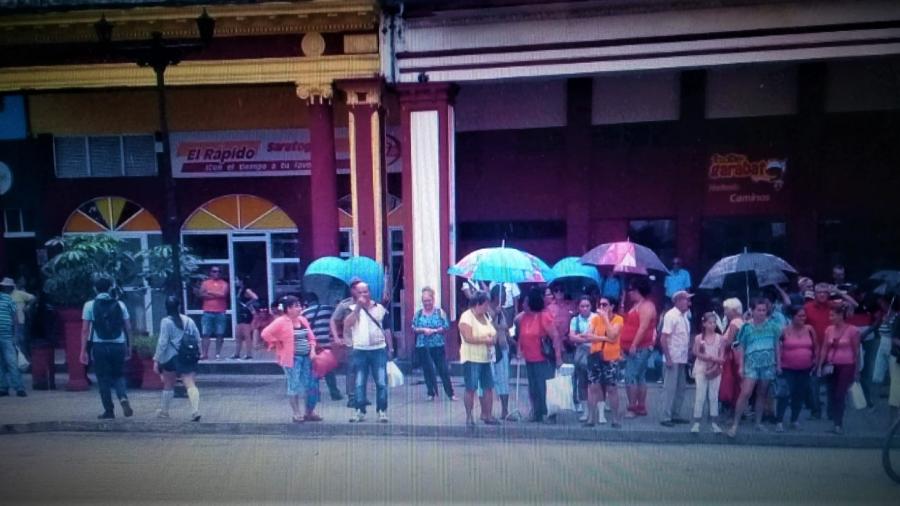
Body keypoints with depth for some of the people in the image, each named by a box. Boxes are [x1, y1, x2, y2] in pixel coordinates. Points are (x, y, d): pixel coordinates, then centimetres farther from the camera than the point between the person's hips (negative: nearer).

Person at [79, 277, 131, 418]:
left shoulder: (89, 305, 0)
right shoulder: (120, 304, 4)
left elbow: (85, 330, -4)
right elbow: (128, 327, 2)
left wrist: (83, 350, -2)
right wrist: (128, 346, 10)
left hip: (99, 346, -1)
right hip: (118, 345, 2)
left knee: (103, 378, 8)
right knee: (118, 375, 16)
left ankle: (109, 410, 11)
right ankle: (123, 398, -9)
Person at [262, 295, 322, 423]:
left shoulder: (302, 320, 12)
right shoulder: (281, 322, -9)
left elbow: (311, 336, 16)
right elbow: (266, 333, -14)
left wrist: (312, 350, 2)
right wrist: (278, 345, -8)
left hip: (306, 357, 6)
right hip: (292, 358, -6)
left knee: (312, 385, 6)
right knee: (294, 386, 0)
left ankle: (309, 413, 19)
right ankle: (297, 414, 10)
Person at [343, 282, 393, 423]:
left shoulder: (380, 308, 6)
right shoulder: (353, 309, 4)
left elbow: (387, 329, 10)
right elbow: (346, 324, -15)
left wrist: (390, 348, 7)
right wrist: (358, 307, -20)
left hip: (379, 350, 0)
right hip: (360, 351, 0)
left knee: (381, 382, -1)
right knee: (360, 383, 5)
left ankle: (382, 411, 7)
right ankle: (360, 411, 13)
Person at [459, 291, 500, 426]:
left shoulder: (486, 316, 13)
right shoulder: (466, 317, -12)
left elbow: (494, 333, 15)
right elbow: (468, 338, -21)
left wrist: (493, 338, -9)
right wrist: (486, 340, -17)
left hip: (486, 358, 7)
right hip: (471, 359, -7)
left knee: (489, 387, 6)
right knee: (470, 389, -2)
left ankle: (487, 415, 16)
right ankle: (469, 417, 7)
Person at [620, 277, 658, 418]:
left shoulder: (646, 306, -13)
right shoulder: (636, 305, 18)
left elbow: (643, 327, -21)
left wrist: (634, 345, -24)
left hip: (640, 348, -10)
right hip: (633, 348, 10)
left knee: (630, 376, -12)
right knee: (639, 377, 12)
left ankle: (632, 408, -9)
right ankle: (641, 407, 18)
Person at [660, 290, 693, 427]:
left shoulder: (684, 316, 11)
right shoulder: (671, 315, -14)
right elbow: (663, 339, -18)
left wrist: (689, 352, 11)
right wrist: (668, 358, -21)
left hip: (682, 359, 8)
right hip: (673, 359, -8)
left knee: (680, 388, 13)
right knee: (670, 388, -4)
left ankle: (675, 415, 23)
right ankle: (666, 417, 3)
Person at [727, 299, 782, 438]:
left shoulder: (772, 325, 3)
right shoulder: (747, 327, -2)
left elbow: (777, 345, 10)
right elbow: (742, 348, 2)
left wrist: (778, 364, 8)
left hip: (768, 364, 3)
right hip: (751, 364, -2)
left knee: (762, 394, 11)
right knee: (745, 393, -11)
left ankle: (758, 423, 23)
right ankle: (735, 424, -8)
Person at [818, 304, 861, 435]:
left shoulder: (853, 330, -8)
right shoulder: (829, 329, 5)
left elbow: (856, 351, -4)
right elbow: (824, 349, 8)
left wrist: (856, 370, -2)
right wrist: (820, 366, 5)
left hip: (846, 366, -5)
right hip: (832, 365, 5)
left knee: (840, 395, -5)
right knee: (831, 395, 6)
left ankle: (838, 424, 3)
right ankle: (836, 422, 16)